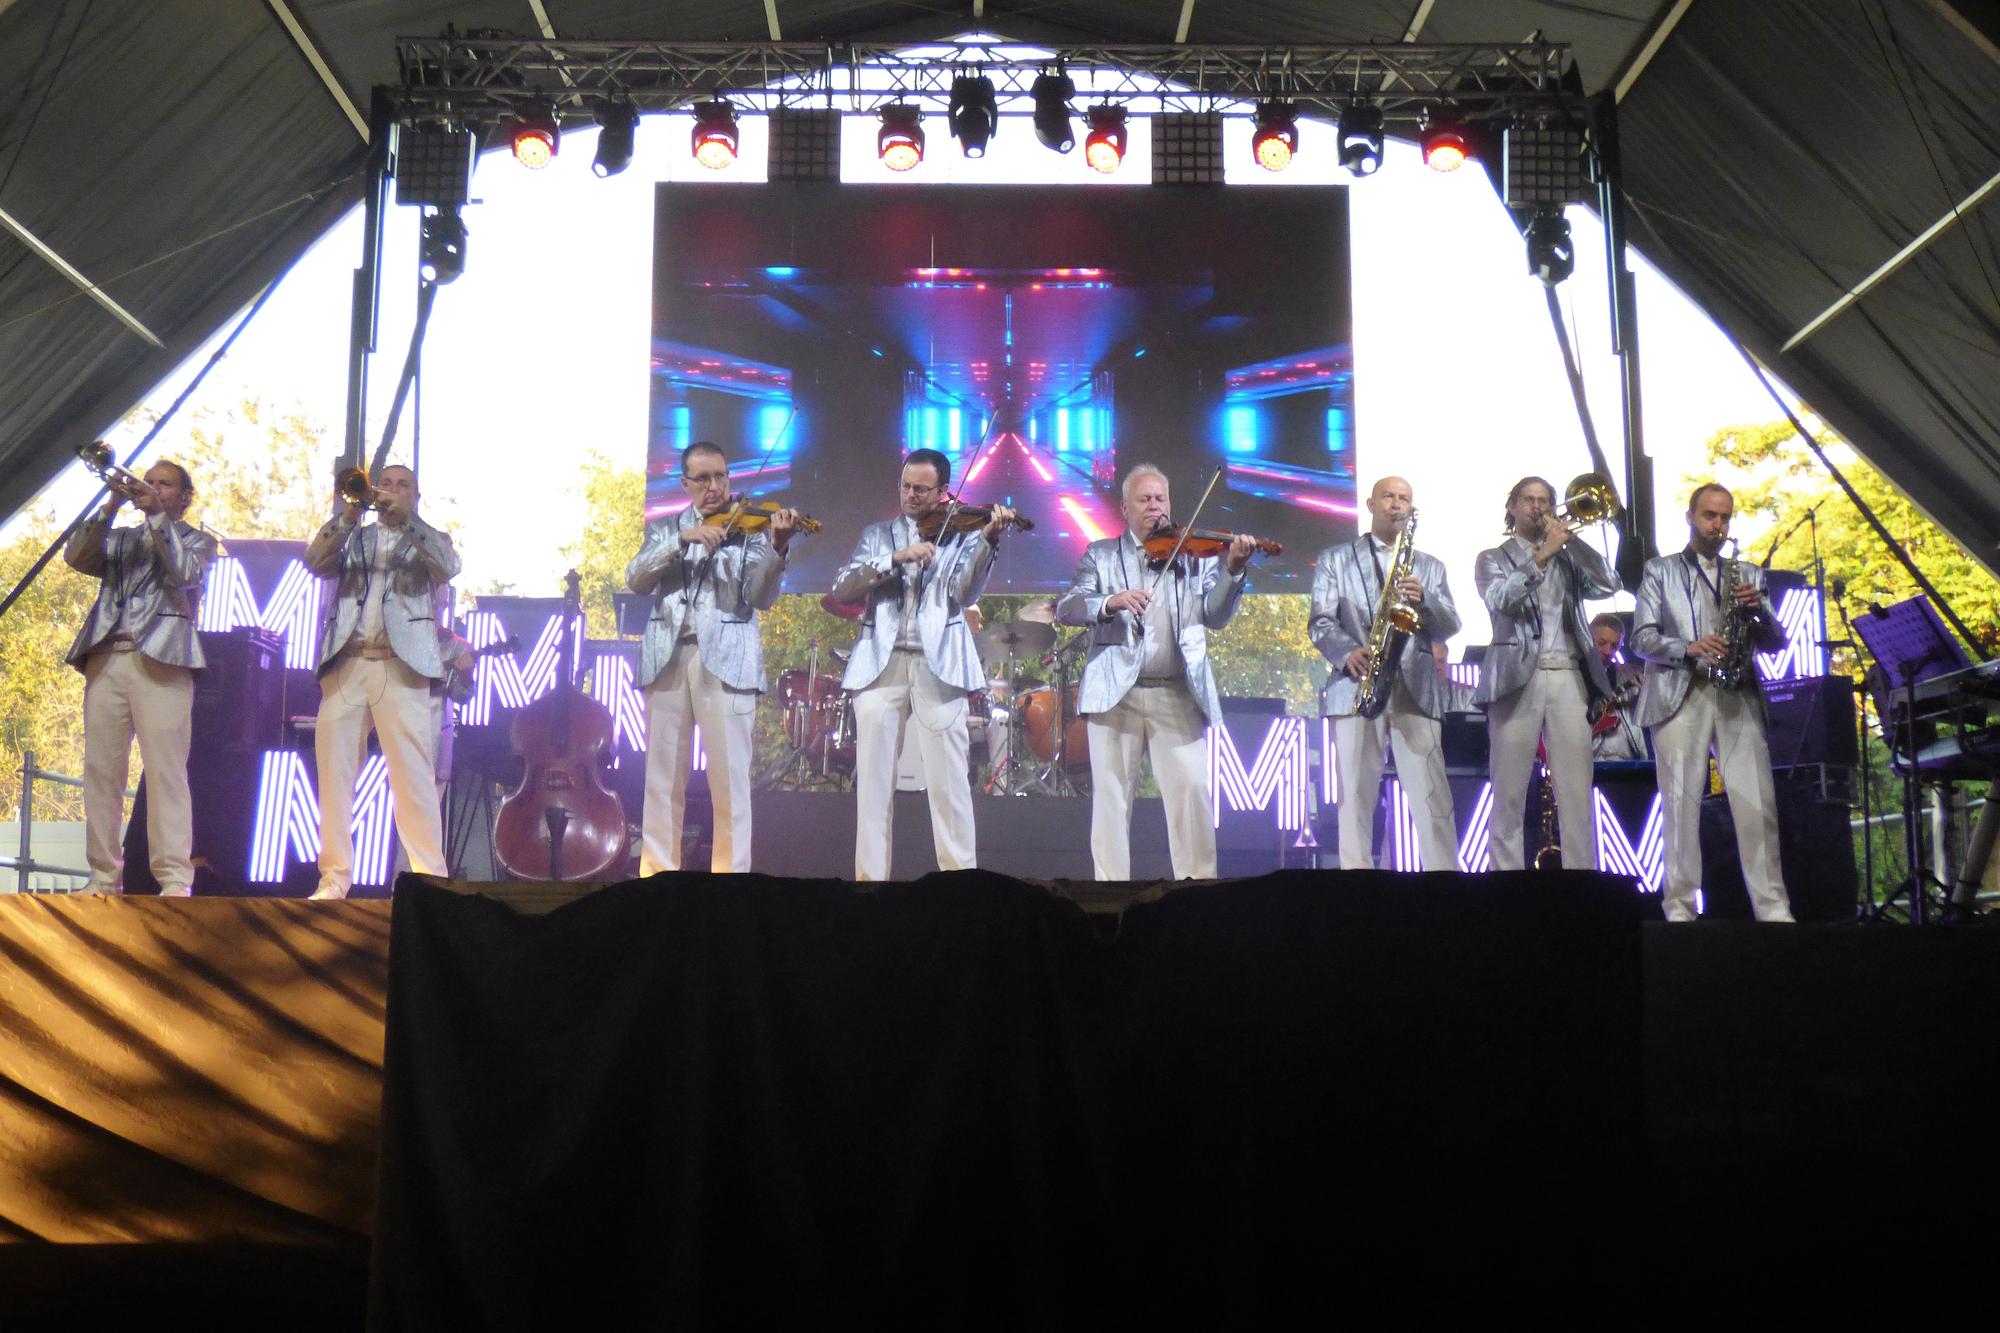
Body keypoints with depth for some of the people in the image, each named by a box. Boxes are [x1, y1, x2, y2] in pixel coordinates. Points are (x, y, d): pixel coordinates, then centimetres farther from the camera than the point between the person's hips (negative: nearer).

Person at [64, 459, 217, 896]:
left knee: (165, 769, -12)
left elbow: (184, 572, -4)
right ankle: (104, 877, 1)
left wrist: (157, 515, -5)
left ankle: (175, 879, -17)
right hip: (106, 659, 4)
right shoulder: (119, 539, 25)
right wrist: (110, 507, -1)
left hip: (160, 660, -4)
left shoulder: (198, 540, 17)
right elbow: (76, 556, 7)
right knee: (100, 770, -1)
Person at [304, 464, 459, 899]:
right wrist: (348, 516, -8)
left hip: (401, 666, -3)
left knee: (414, 774, -10)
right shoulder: (352, 538, 21)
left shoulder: (428, 540, 15)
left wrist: (405, 520, -13)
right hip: (346, 665, 3)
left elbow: (447, 567, -6)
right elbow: (316, 563, 3)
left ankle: (430, 878, -11)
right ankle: (335, 877, 5)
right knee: (334, 771, 0)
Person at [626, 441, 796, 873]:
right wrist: (681, 540, -12)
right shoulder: (664, 528, 17)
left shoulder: (749, 528, 8)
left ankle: (731, 870, -1)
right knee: (663, 775, 4)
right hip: (667, 657, 3)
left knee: (729, 775, -5)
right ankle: (657, 870, 10)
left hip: (725, 658, -2)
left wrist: (776, 547, -22)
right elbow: (636, 579, 1)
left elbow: (761, 597, -5)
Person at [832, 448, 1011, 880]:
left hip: (938, 666, -2)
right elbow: (842, 590, 3)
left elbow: (964, 592, -7)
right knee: (874, 780, 1)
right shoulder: (878, 535, 17)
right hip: (881, 664, 2)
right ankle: (871, 874, 6)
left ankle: (960, 871, -2)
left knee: (948, 781, -5)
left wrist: (987, 540, -21)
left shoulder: (960, 535, 10)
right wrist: (896, 558, -9)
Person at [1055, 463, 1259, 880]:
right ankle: (1110, 881, 7)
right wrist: (1111, 602, -20)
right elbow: (1065, 610, -1)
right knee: (1111, 795, 1)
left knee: (1191, 789, -7)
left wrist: (1233, 569, -15)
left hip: (1178, 695, 0)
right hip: (1115, 693, 0)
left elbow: (1215, 615, 2)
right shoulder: (1101, 555, 12)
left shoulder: (1197, 553, 12)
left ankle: (1198, 879, 0)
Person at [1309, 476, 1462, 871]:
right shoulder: (1335, 559, 15)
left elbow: (1450, 626, 10)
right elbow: (1320, 622, 4)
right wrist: (1347, 653, -16)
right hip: (1356, 687, -1)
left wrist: (1423, 599, -10)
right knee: (1356, 795, -3)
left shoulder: (1430, 567, 21)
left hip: (1416, 690, 1)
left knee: (1431, 796, -8)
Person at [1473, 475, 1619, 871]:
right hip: (1518, 679, -2)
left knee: (1577, 795, -3)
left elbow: (1608, 585, 4)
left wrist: (1570, 540, 1)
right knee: (1509, 794, -4)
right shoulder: (1493, 559, 12)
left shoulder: (1568, 558, 21)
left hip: (1569, 678, 3)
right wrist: (1541, 556, -12)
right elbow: (1500, 600, -7)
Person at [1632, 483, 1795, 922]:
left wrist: (1758, 609, -4)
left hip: (1738, 698, 2)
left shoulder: (1748, 573, 22)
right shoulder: (1660, 571, 15)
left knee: (1758, 804, -6)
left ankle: (1773, 907, -4)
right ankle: (1679, 908, -3)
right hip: (1679, 696, -2)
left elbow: (1775, 643, 16)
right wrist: (1689, 649, -14)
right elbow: (1642, 638, 4)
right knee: (1681, 803, -6)